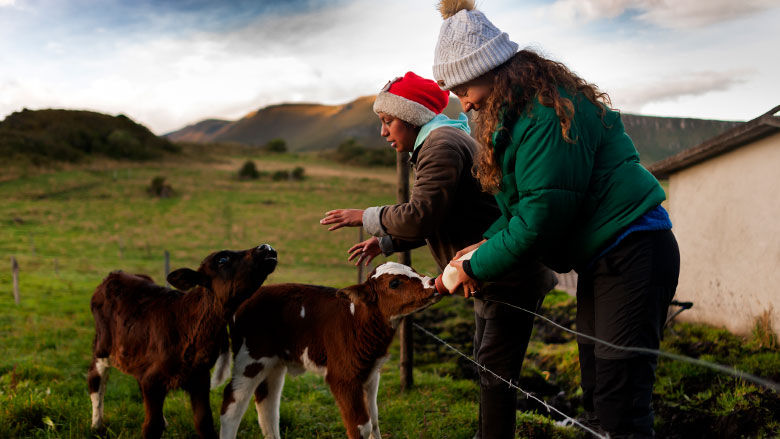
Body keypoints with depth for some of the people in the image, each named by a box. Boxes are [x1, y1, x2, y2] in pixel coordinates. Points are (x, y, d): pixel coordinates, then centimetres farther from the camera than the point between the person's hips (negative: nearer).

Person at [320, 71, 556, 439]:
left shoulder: (441, 144, -18)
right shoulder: (439, 142, 16)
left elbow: (420, 216, -25)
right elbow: (435, 221, 19)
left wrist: (366, 217, -11)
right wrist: (386, 243, 11)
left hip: (512, 277, -11)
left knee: (496, 368, -8)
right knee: (486, 362, 19)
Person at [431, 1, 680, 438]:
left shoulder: (547, 111, -20)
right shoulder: (515, 111, 11)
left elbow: (543, 214, -22)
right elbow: (523, 206, 14)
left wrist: (478, 267, -11)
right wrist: (484, 246, -2)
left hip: (633, 251, -10)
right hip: (599, 259, 10)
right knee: (597, 396, 14)